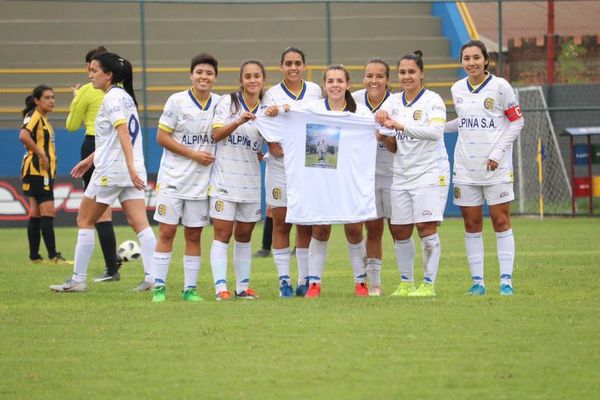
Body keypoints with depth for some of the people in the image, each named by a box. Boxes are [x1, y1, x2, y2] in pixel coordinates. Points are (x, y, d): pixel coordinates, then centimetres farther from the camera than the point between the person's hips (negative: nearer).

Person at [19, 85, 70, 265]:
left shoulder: (44, 119, 17)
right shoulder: (34, 116, -12)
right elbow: (23, 136, -29)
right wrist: (41, 154, -25)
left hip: (45, 171, 10)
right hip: (37, 170, -10)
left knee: (36, 214, 9)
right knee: (47, 212, -12)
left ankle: (34, 256, 11)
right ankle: (53, 255, -14)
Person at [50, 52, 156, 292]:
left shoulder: (112, 98, -10)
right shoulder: (125, 96, 18)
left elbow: (123, 132, -23)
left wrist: (130, 166, -32)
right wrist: (90, 160, 32)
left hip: (111, 169, -8)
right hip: (132, 170, 8)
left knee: (85, 220, 5)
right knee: (139, 223, -2)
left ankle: (78, 280, 8)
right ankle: (152, 276, -15)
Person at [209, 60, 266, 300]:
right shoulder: (228, 102, -1)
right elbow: (216, 134, -9)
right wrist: (239, 122, -22)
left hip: (251, 181, 4)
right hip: (225, 179, -4)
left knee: (244, 236, 9)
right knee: (223, 234, -6)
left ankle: (243, 286, 14)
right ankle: (220, 287, -10)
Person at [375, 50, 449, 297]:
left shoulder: (432, 101, -7)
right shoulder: (393, 101, 10)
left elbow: (436, 131, -25)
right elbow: (394, 147, 13)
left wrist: (401, 126, -32)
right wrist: (384, 138, -10)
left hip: (430, 172, -6)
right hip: (402, 174, 6)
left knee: (426, 228, -10)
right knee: (400, 231, 5)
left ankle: (429, 284, -2)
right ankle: (406, 283, 17)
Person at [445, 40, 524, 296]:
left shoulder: (500, 86, -5)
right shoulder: (457, 89, 8)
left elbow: (516, 121, -2)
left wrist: (498, 152, -10)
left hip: (496, 167, -4)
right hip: (465, 167, 4)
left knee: (501, 221, -2)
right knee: (472, 224, 4)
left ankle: (506, 280, 1)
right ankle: (477, 281, 9)